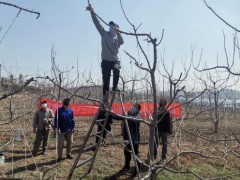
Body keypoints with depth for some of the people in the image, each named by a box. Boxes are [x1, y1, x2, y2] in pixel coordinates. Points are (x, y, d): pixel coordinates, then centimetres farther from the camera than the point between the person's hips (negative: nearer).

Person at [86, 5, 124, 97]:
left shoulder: (117, 38, 8)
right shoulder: (104, 34, 9)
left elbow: (122, 42, -16)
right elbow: (97, 24, 1)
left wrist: (118, 32, -24)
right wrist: (92, 12, -7)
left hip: (115, 60, 0)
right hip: (106, 61, 0)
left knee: (116, 70, -32)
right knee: (105, 80, -1)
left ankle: (115, 87, -13)